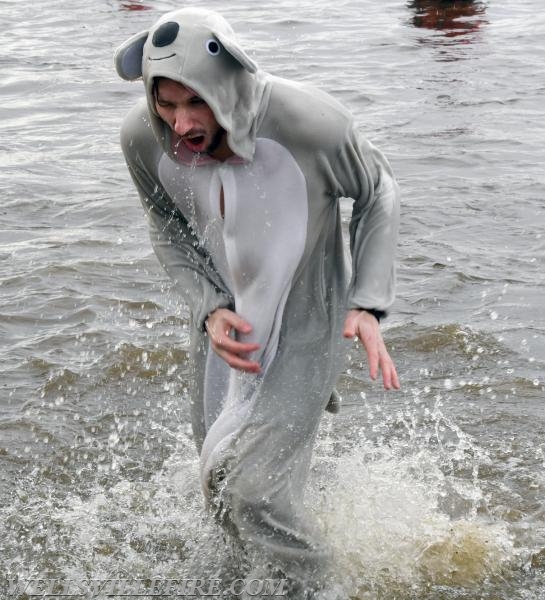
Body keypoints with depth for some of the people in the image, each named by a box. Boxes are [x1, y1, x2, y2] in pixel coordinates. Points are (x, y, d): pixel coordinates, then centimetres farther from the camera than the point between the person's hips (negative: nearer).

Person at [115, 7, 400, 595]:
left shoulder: (311, 123, -33)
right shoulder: (143, 137, -22)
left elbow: (377, 193, -11)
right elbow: (170, 232, -1)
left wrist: (368, 305, -21)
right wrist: (210, 308, -19)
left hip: (305, 328, -4)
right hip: (226, 320, 5)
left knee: (252, 495, -10)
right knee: (220, 484, 19)